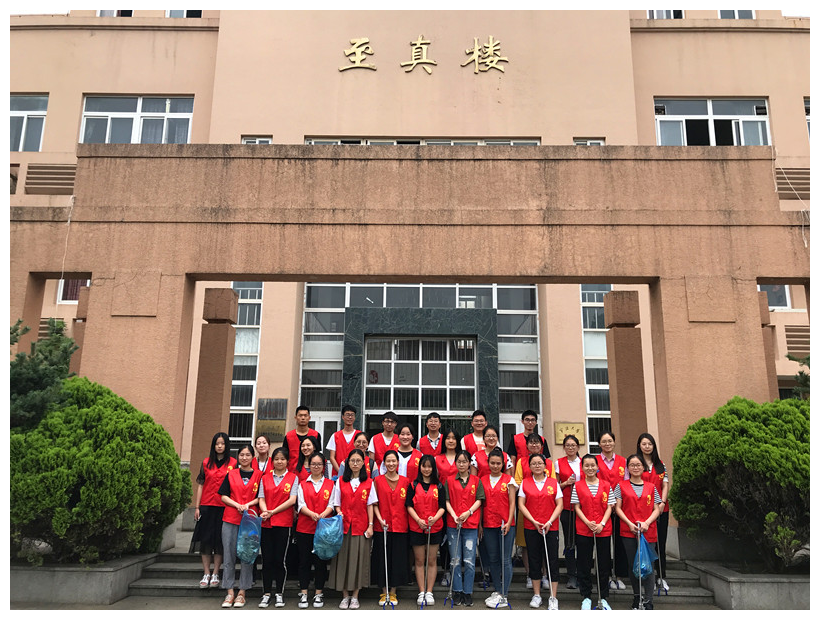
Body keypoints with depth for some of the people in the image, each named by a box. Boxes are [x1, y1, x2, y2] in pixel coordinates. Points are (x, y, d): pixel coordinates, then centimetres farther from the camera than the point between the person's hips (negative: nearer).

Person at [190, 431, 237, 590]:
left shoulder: (233, 463, 1)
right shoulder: (206, 463, 7)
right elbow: (200, 485, 8)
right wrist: (197, 507, 3)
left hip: (224, 507, -2)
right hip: (207, 506, 2)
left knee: (219, 540, 2)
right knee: (205, 539, 3)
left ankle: (215, 575, 11)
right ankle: (206, 574, 13)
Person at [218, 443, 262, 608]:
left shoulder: (259, 475, 6)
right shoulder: (231, 474, 9)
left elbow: (260, 497, 5)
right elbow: (224, 496, 6)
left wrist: (248, 504, -11)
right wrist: (237, 505, -9)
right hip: (230, 519, 1)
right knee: (229, 555, 1)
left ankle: (242, 592, 9)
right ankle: (229, 592, 9)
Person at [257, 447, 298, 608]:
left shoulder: (293, 478, 4)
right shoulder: (265, 478, 12)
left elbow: (292, 500, -4)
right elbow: (261, 498, 6)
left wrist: (273, 512, -10)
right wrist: (265, 511, -14)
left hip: (284, 522, -2)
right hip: (266, 523, 2)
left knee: (280, 560, 1)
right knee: (267, 560, 4)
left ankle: (279, 594, 13)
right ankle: (266, 594, 14)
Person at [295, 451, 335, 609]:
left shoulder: (330, 484, 9)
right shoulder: (303, 485, 10)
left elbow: (332, 504, 1)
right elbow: (301, 505, -1)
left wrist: (323, 514, -20)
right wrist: (312, 514, -20)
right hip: (304, 528, 1)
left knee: (321, 561, 2)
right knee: (304, 560, 3)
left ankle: (319, 594, 14)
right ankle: (303, 594, 12)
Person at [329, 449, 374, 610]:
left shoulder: (369, 482, 5)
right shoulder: (340, 481, 6)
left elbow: (370, 505, 4)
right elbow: (337, 504, 8)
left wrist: (370, 525, -2)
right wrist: (339, 514, -11)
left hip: (361, 527, -1)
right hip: (344, 525, 1)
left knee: (359, 558, 1)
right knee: (343, 558, 2)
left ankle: (355, 596, 12)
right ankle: (345, 596, 13)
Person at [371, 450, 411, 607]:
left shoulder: (405, 481, 6)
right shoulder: (377, 480, 3)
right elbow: (374, 503, 2)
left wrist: (409, 522, -1)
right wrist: (380, 519, -11)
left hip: (400, 526, 1)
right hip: (382, 526, -1)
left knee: (398, 558, 4)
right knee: (382, 559, 3)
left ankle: (393, 592, 18)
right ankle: (384, 592, 17)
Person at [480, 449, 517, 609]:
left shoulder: (508, 480, 0)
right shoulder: (483, 481, 8)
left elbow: (512, 502, -2)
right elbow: (481, 503, 10)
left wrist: (509, 522, -11)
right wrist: (479, 523, 6)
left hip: (506, 524, -3)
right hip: (488, 524, 3)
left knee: (505, 560, -2)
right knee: (493, 559, 10)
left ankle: (503, 596, 1)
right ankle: (497, 591, 21)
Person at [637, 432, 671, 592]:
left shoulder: (661, 464, 12)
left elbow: (665, 485, 8)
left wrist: (662, 502, -6)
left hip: (661, 508, 3)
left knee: (661, 542, 7)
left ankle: (662, 577, 15)